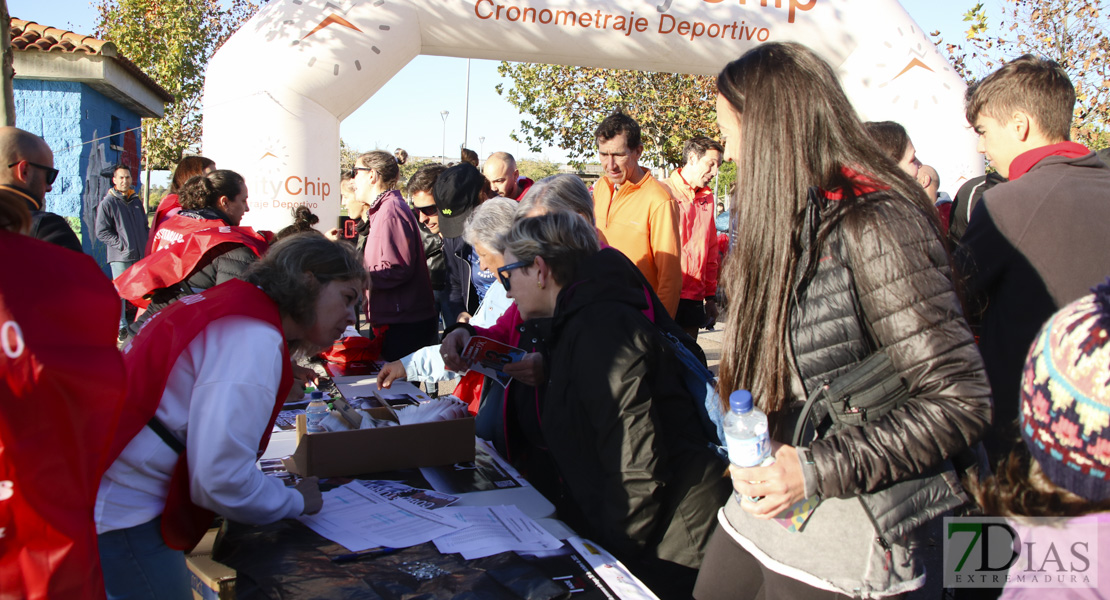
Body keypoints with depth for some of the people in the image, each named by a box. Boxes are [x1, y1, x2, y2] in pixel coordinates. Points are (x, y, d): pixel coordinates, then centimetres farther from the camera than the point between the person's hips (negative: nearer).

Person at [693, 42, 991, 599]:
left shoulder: (873, 227, -19)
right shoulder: (786, 222, 8)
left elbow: (960, 402, -20)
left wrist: (816, 470, -22)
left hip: (840, 528, -7)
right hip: (761, 504, 8)